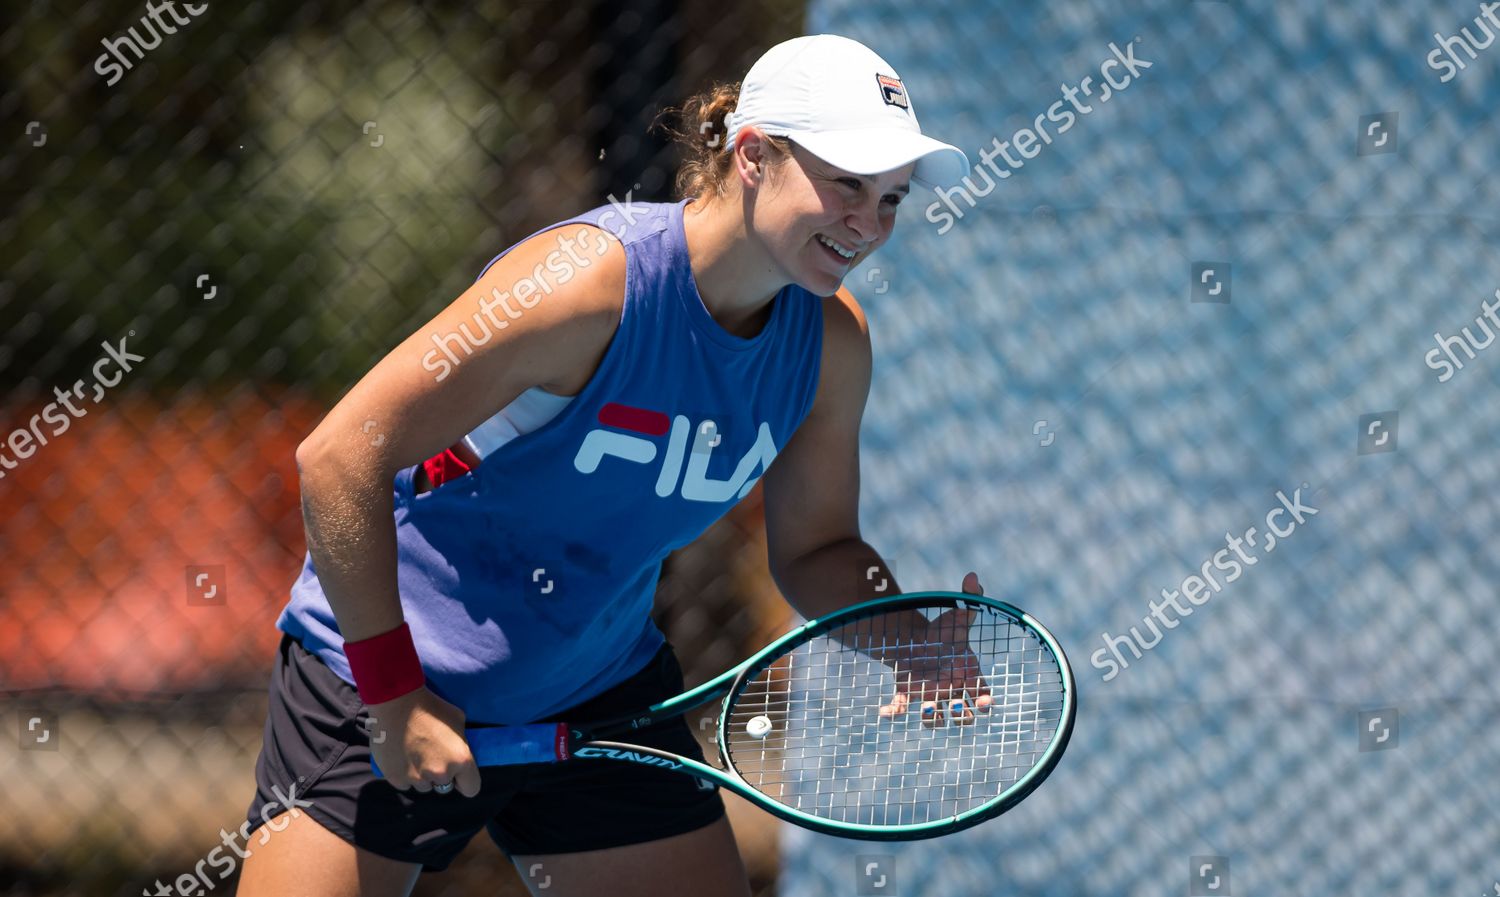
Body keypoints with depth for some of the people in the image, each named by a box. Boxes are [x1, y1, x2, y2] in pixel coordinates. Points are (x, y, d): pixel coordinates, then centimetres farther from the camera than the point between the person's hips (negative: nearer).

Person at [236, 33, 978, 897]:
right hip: (377, 670, -6)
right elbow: (340, 458, -25)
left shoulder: (832, 340, -5)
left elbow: (815, 547, 9)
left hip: (601, 696, 6)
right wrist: (394, 695, -23)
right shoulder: (592, 278, -26)